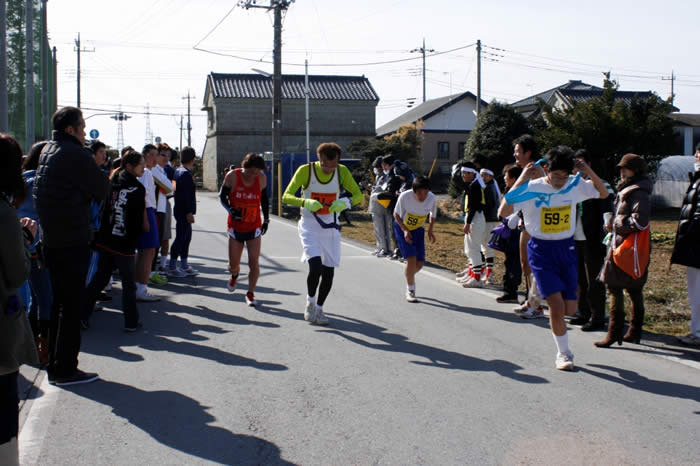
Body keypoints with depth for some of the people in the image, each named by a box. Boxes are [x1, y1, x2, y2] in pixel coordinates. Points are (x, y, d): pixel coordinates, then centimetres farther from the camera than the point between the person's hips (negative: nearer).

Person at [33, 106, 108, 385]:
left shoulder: (47, 151, 14)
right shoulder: (75, 154, -14)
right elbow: (102, 190, -11)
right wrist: (101, 172, 10)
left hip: (51, 239, 9)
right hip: (72, 240, -9)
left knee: (61, 302, 17)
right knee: (72, 305, -2)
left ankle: (55, 365, 25)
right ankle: (65, 370, 4)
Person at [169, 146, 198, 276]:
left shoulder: (178, 171, 14)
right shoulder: (186, 174, -16)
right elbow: (186, 195, -22)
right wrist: (189, 212, -21)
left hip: (181, 211, 10)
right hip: (184, 212, -10)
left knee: (186, 236, 15)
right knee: (181, 238, -5)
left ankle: (184, 265, 21)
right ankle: (172, 267, 0)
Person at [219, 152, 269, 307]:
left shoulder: (262, 178, -5)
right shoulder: (232, 176, -11)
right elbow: (222, 196, 0)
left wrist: (266, 219, 10)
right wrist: (230, 210, -17)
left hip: (254, 227, 1)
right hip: (235, 226, 0)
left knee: (254, 263, -6)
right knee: (233, 264, 6)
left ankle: (250, 294, 11)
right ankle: (234, 275, 44)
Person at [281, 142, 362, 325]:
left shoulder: (342, 171, -5)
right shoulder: (306, 171, -14)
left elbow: (359, 195, 0)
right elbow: (286, 196, -15)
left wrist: (345, 202, -22)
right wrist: (305, 202, -34)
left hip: (330, 227, 4)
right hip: (310, 226, -3)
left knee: (329, 270, 5)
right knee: (315, 266, -19)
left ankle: (319, 308, 25)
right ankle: (310, 303, 8)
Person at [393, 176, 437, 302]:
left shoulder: (432, 198, -19)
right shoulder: (405, 196, -27)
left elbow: (433, 214, 2)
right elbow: (396, 214, -12)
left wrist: (430, 230, -10)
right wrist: (405, 230, -22)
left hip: (418, 230, 3)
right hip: (402, 228, -3)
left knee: (420, 263, -1)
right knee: (411, 258, -18)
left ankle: (409, 277, 33)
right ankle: (410, 291, -3)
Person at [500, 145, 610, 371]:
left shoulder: (575, 185, -1)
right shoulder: (532, 188, -13)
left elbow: (603, 193, 13)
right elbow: (503, 212, -21)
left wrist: (590, 173, -6)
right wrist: (520, 182, -27)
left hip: (566, 249, 4)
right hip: (541, 251, -4)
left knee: (570, 309, 4)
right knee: (557, 306, -11)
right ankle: (563, 353, 9)